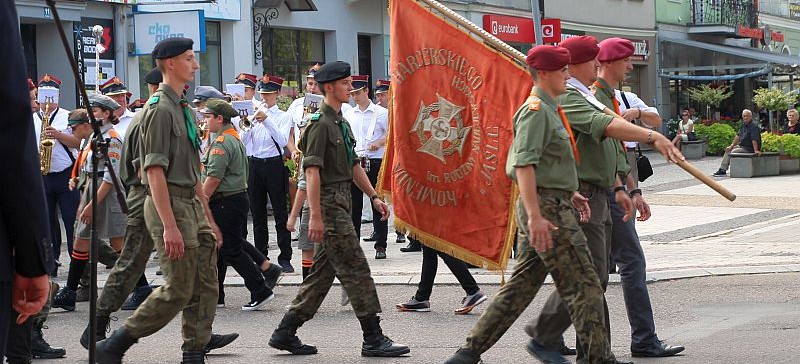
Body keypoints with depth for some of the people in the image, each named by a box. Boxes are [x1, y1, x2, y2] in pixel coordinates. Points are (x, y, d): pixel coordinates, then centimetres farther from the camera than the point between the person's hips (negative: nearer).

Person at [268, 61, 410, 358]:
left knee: (323, 272, 11)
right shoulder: (321, 124, -13)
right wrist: (315, 216, -22)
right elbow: (312, 172, -18)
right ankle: (373, 339, -3)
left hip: (340, 205, 10)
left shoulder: (341, 123, 18)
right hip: (329, 205, -10)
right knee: (356, 270, -7)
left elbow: (353, 166, 25)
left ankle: (285, 333, 16)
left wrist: (374, 196, 19)